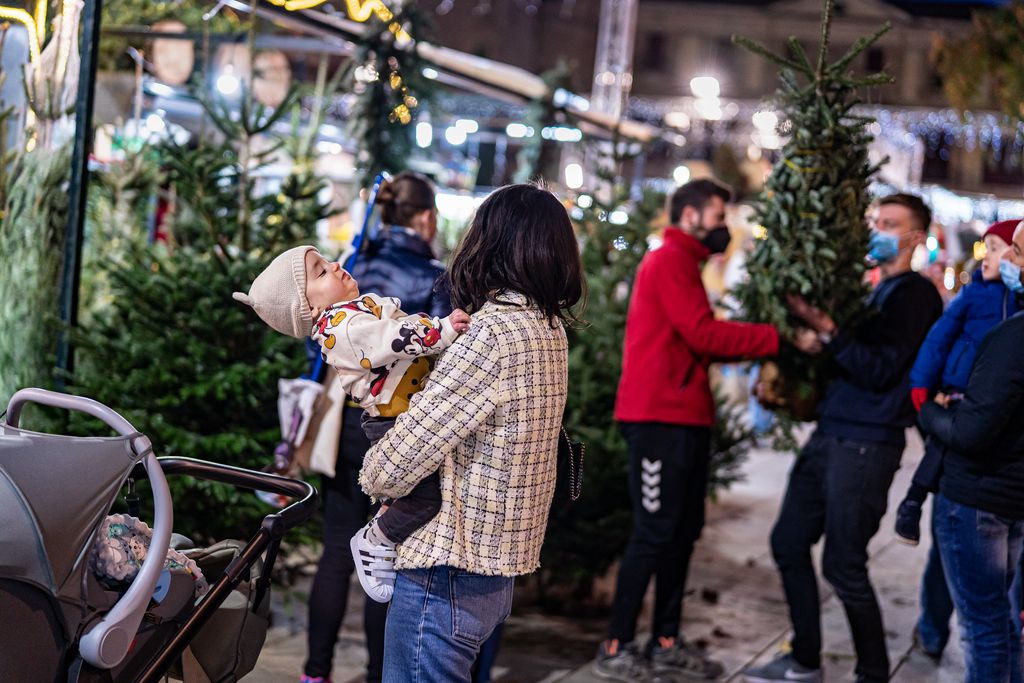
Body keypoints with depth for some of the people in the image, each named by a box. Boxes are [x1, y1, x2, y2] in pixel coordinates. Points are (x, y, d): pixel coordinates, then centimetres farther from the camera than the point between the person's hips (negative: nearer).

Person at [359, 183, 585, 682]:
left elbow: (393, 468, -20)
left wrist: (371, 472, 1)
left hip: (444, 579, -9)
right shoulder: (549, 329, 6)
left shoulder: (493, 334, -21)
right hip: (497, 571, 9)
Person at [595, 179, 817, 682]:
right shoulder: (670, 260, -9)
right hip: (660, 418, -10)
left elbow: (699, 342, 16)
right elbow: (703, 334, -17)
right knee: (655, 533, -8)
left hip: (685, 419, 10)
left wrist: (762, 348, 5)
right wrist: (775, 338, -14)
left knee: (683, 532, 11)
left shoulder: (682, 264, 21)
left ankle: (666, 641, 16)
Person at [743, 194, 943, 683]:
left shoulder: (917, 295, -9)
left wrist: (827, 330, -22)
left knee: (843, 564, -7)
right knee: (789, 542, 12)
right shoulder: (876, 293, 19)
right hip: (830, 436, 9)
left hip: (867, 444, -9)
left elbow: (880, 371, -17)